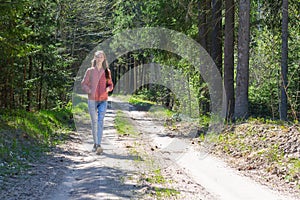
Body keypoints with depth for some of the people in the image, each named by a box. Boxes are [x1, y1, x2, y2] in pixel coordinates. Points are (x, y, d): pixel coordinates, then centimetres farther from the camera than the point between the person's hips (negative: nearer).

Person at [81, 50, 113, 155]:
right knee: (94, 122, 5)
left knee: (100, 121, -11)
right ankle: (95, 143, 19)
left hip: (103, 100, 0)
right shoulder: (90, 71, 3)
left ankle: (99, 145, -17)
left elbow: (110, 84, 16)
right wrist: (89, 91, -12)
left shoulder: (107, 72, 7)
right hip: (92, 100, 0)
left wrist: (108, 88, -6)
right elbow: (83, 84, 6)